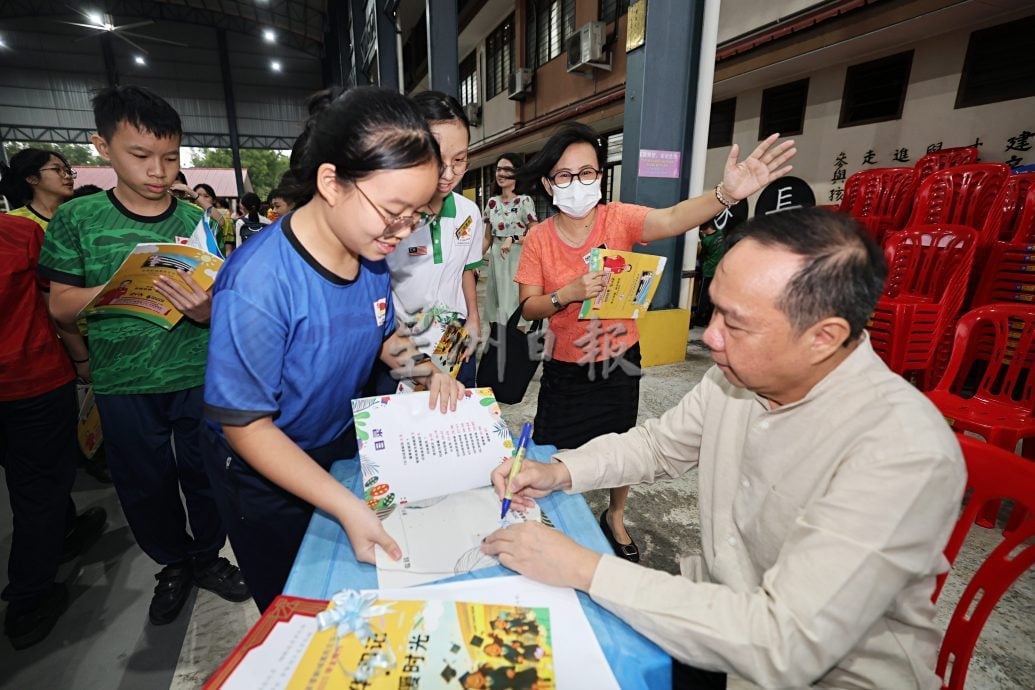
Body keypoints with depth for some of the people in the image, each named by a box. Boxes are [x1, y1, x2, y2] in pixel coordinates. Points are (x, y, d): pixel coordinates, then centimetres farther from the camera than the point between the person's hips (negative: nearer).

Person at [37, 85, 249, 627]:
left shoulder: (195, 221, -1)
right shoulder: (77, 219, -2)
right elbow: (61, 306, -3)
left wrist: (203, 307, -26)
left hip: (197, 376, 0)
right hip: (122, 381, 0)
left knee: (205, 475, 12)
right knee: (144, 485, 14)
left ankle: (208, 556, 37)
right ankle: (173, 565, 39)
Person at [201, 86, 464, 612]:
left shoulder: (370, 251, -12)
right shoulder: (258, 283, -33)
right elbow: (246, 425, -26)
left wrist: (428, 374, -16)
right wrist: (347, 507, -31)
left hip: (344, 447, 6)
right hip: (264, 476, -5)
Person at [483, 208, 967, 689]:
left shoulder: (906, 453, -30)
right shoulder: (737, 374, -10)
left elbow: (785, 648, -33)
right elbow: (659, 444, 6)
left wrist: (587, 569, -30)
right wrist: (560, 471, -10)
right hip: (716, 605, 5)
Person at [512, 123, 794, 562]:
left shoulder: (618, 218, -12)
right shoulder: (539, 238, -8)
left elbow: (671, 219, -32)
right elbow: (529, 308, -8)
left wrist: (726, 193, -50)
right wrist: (568, 294, -27)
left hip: (619, 361, 0)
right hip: (564, 367, 0)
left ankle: (615, 517, 46)